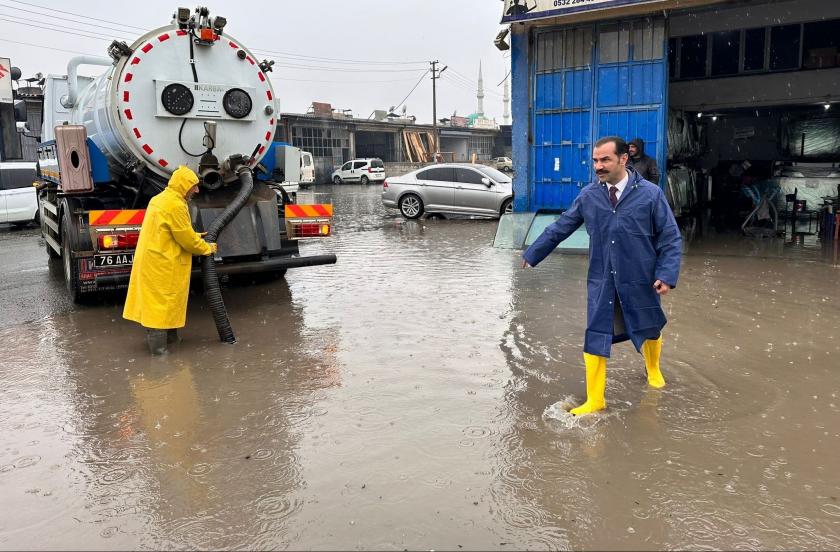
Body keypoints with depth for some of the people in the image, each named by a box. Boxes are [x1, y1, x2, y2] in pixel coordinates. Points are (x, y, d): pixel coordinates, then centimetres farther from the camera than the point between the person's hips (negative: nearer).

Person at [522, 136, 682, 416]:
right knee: (594, 339, 0)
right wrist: (532, 254, 11)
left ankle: (653, 369, 54)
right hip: (602, 283, 1)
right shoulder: (588, 195, -4)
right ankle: (594, 401, 15)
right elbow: (560, 228, 6)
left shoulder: (650, 194, -11)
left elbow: (671, 239, -7)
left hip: (640, 282, -1)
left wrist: (667, 275, -18)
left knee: (649, 330, 21)